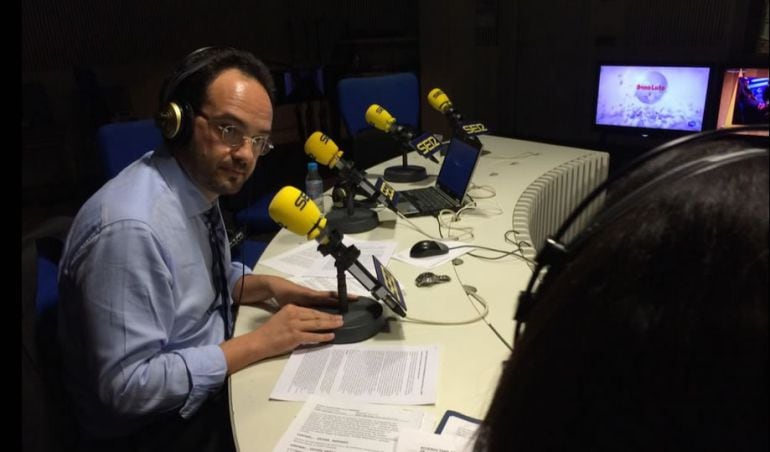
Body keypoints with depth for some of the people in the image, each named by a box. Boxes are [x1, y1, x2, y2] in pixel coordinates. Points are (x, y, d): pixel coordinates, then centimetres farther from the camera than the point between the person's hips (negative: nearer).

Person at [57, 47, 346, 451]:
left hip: (209, 381, 7)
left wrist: (268, 288, -6)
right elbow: (127, 387, -27)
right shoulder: (130, 227, -30)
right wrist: (259, 342, -23)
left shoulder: (200, 183, -5)